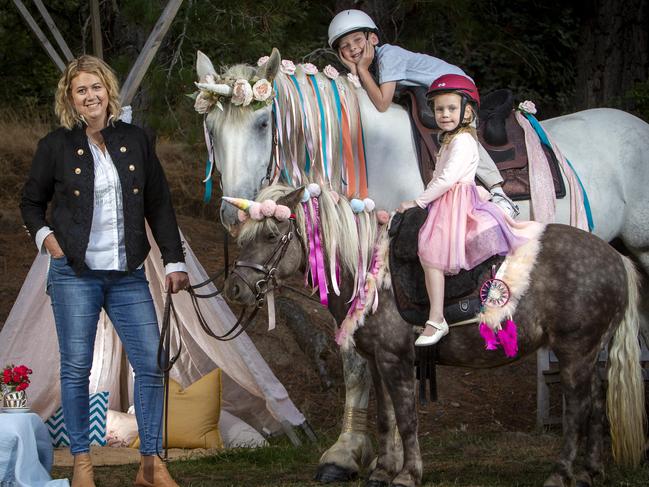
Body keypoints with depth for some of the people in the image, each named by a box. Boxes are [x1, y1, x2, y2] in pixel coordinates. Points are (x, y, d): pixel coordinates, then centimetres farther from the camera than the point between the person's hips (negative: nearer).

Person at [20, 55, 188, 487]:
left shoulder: (136, 140, 7)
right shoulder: (56, 146, 2)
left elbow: (159, 204, 10)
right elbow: (31, 202, 13)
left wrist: (174, 260, 5)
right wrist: (44, 236, -6)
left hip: (129, 274, 2)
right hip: (75, 273, -2)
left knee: (151, 363, -3)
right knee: (76, 368, 0)